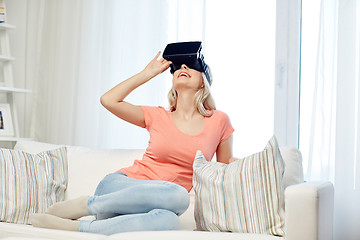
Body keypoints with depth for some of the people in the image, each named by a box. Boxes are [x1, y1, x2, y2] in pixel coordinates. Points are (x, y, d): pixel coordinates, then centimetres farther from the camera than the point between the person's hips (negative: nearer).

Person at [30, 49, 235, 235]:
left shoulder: (219, 122, 10)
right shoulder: (158, 117, 11)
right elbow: (109, 100, 1)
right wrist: (148, 73, 11)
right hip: (118, 186, -1)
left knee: (169, 221, -40)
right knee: (178, 195, -36)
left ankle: (73, 227, -31)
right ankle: (85, 205, -25)